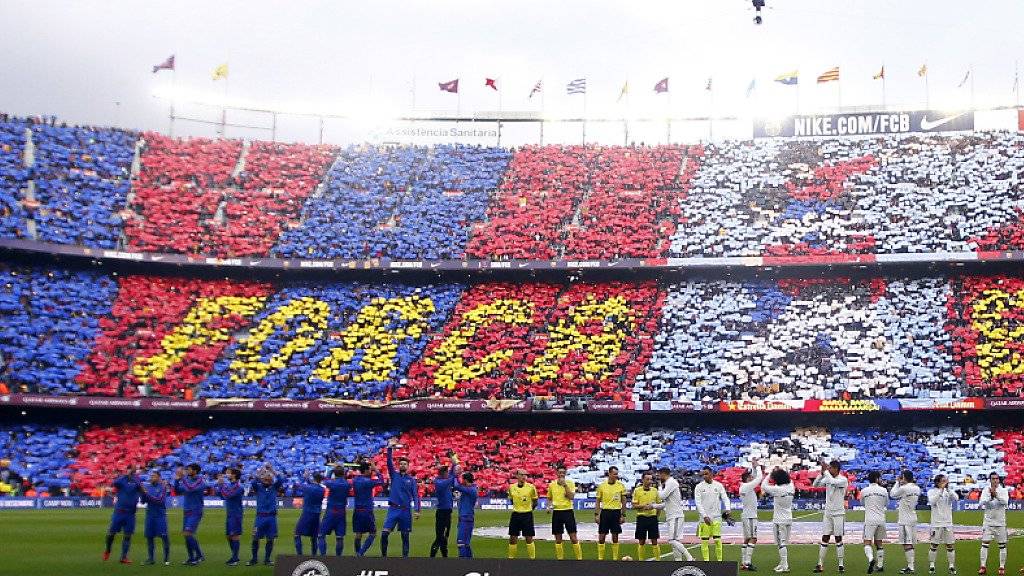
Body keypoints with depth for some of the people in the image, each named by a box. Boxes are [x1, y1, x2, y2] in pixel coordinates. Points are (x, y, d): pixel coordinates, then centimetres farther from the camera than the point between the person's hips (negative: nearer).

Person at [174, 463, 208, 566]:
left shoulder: (201, 481, -10)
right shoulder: (187, 480, 10)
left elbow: (190, 488, -25)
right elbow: (178, 491, 12)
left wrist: (183, 477, -22)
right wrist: (177, 480, -1)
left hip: (196, 512, -7)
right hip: (186, 511, 7)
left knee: (188, 533, -16)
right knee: (186, 535, 7)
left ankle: (199, 555, -5)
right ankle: (192, 558, 16)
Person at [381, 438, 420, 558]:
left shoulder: (411, 480, 5)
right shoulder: (394, 475, 7)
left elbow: (415, 495, 1)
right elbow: (389, 462, -5)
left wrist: (417, 510, -11)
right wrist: (390, 448, -17)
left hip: (406, 510, 0)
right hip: (393, 509, 0)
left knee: (405, 536, 6)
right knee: (384, 533, -11)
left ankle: (405, 556, 14)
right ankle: (383, 555, 1)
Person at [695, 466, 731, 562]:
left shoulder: (718, 485, 5)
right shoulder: (699, 487, 0)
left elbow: (725, 498, 4)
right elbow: (698, 503, -5)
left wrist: (727, 509, -16)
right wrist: (704, 516, -15)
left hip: (716, 517, 1)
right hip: (704, 517, -1)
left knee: (717, 540, -2)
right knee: (705, 541, -1)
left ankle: (720, 560, 5)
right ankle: (706, 561, 6)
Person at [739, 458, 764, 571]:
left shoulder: (743, 486, 10)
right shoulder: (747, 486, -16)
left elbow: (756, 477, 23)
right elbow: (759, 478, -13)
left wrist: (754, 466, 13)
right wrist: (757, 466, -1)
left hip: (746, 515, 10)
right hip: (750, 516, -10)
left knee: (747, 539, 13)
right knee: (753, 539, -12)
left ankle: (743, 563, 14)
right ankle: (748, 562, -18)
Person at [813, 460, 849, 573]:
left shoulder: (843, 480, -12)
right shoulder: (827, 478, 5)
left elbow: (833, 482, -30)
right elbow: (815, 484, -1)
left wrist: (825, 471, -22)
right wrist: (822, 473, -11)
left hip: (839, 514, -5)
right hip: (828, 513, 5)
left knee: (838, 539, 1)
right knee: (824, 538, 3)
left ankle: (841, 565, 10)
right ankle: (820, 564, 2)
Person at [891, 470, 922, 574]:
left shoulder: (904, 488, -16)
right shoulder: (917, 488, 7)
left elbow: (892, 494, -2)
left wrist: (897, 483, 6)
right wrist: (902, 484, 17)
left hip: (905, 520, -8)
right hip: (913, 518, 8)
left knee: (907, 544, -6)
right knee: (911, 544, 14)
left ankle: (910, 567, -7)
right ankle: (910, 565, 21)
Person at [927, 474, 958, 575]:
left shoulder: (948, 491, 6)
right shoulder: (932, 492, -1)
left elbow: (956, 498, -11)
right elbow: (932, 501, -19)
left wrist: (948, 488, -18)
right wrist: (941, 490, -22)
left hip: (948, 522, 3)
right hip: (936, 523, -3)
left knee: (950, 545, 3)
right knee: (934, 545, 2)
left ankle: (952, 567, 10)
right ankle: (931, 566, 12)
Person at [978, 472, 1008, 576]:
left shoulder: (1003, 490, -3)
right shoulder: (986, 490, 0)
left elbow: (1005, 501, -21)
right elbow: (980, 503, -11)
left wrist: (996, 495, -37)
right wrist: (989, 496, -28)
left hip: (1000, 522, 0)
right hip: (988, 522, 0)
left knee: (1002, 544, 4)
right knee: (985, 543, -3)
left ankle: (1002, 567, 13)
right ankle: (983, 566, 1)